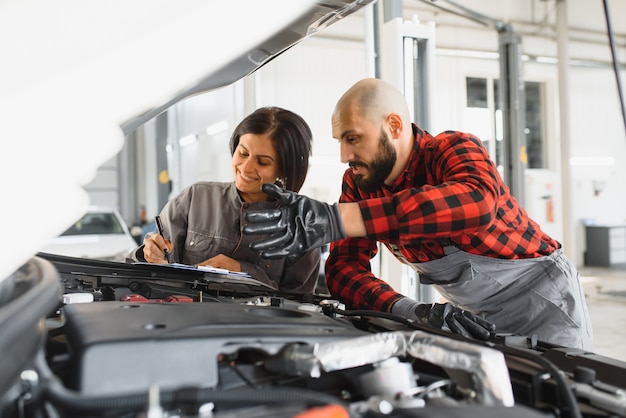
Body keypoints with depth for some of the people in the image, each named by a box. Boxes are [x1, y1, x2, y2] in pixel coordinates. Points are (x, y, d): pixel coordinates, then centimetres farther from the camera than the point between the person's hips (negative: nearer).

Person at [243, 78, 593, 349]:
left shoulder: (457, 149, -28)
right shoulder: (358, 184, -10)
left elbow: (476, 202, -51)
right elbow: (344, 267, -15)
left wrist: (334, 220, -61)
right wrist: (411, 311, -37)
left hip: (542, 299, -5)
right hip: (480, 319, 5)